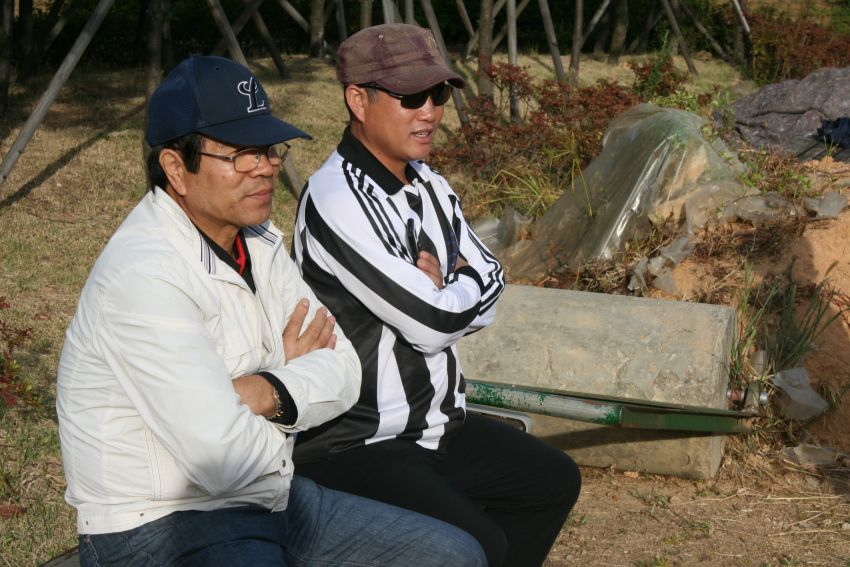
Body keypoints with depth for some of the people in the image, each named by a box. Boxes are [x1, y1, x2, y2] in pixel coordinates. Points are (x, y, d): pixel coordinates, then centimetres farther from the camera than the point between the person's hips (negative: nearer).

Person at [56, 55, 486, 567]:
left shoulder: (258, 241, 6)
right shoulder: (144, 276, -23)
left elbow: (344, 369, 3)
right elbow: (225, 460, -27)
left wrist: (266, 394, -19)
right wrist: (294, 373, -7)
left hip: (269, 499, 9)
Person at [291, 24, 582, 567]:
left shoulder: (427, 184, 7)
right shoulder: (337, 200, -22)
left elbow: (490, 292, 7)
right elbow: (435, 325, -24)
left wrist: (439, 285, -14)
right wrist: (466, 282, -3)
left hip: (438, 423, 9)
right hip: (354, 445, -9)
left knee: (555, 480, 18)